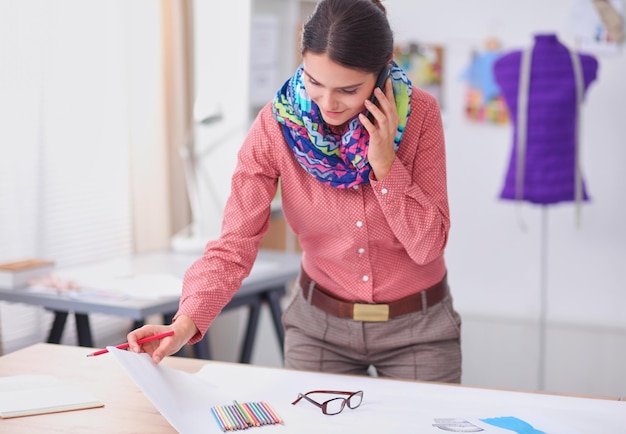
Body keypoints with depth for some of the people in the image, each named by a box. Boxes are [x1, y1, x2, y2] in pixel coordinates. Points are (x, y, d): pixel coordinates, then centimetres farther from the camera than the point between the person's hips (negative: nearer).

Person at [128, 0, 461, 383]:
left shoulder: (419, 114, -18)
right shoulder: (277, 125, -17)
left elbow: (428, 246, -16)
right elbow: (235, 244, -21)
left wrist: (385, 164, -27)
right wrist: (187, 322, -36)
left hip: (418, 329, 0)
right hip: (320, 325, 1)